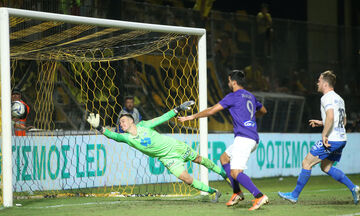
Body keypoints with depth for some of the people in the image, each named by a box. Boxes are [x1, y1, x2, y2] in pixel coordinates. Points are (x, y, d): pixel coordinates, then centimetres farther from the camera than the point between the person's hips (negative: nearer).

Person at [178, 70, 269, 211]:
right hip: (253, 138, 9)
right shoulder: (250, 96, 20)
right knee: (224, 158, 22)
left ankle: (259, 196, -28)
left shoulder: (233, 96, -4)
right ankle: (237, 193, 17)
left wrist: (192, 117, 5)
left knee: (235, 173, -15)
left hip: (244, 138, -9)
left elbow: (211, 111, -5)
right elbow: (263, 111, 38)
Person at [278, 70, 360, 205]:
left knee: (306, 163, -2)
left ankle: (294, 195, 2)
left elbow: (330, 117, -26)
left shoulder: (327, 98, -11)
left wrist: (324, 135, -23)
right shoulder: (339, 98, 18)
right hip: (342, 139, 9)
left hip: (331, 140, -9)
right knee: (326, 167, 19)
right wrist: (321, 123, 25)